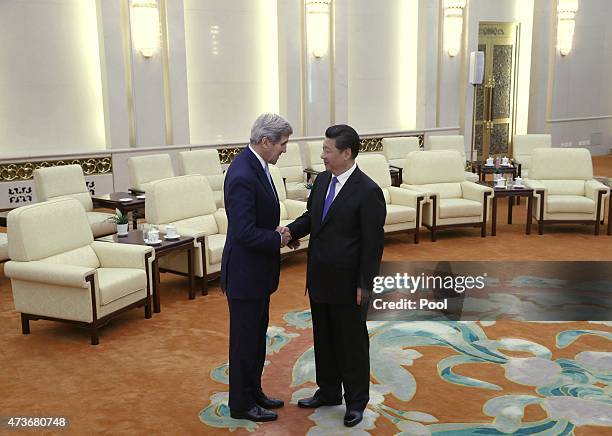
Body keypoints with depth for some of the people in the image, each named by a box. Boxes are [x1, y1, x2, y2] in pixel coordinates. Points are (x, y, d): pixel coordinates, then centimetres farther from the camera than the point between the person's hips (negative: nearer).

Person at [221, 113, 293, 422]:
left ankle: (253, 392, 36)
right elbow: (245, 233, -28)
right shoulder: (242, 176, -26)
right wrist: (279, 239, -14)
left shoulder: (255, 165, 5)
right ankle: (241, 404, 22)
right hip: (245, 272, -10)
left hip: (258, 271, 10)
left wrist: (279, 231, 0)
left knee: (257, 336, 20)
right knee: (244, 339, 6)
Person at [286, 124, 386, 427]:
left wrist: (365, 285, -14)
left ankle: (356, 401, 25)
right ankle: (328, 391, 37)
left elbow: (373, 242, -15)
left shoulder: (367, 191, -17)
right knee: (323, 337, 19)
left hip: (348, 282, -7)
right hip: (319, 277, 7)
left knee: (352, 341, 8)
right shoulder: (322, 180, 4)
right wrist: (292, 230, -5)